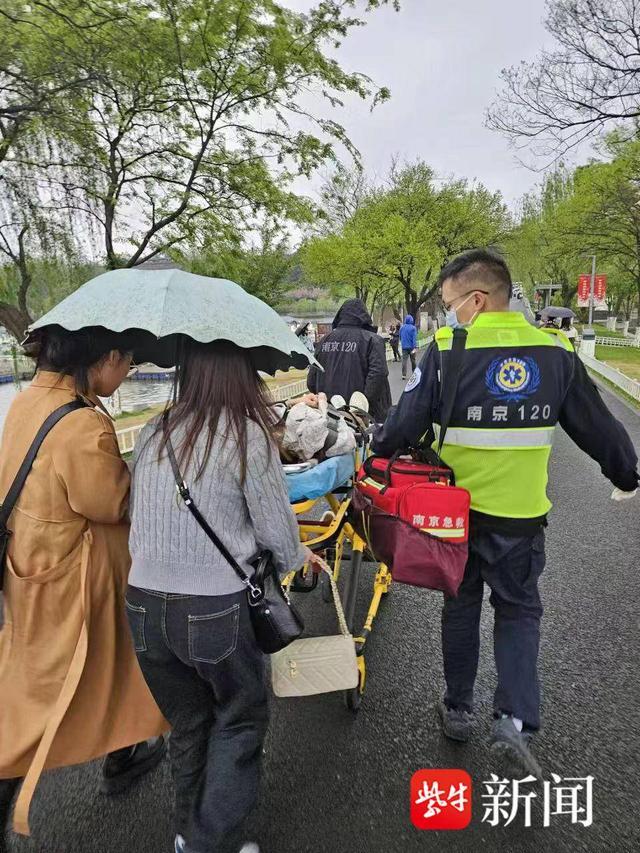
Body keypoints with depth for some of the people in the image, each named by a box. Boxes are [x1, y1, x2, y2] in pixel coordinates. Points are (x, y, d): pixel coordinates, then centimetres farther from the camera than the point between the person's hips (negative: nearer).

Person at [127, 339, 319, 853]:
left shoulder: (152, 435, 0)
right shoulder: (249, 437, -14)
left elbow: (139, 516, 6)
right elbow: (278, 529, -7)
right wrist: (296, 558, 15)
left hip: (144, 604, 5)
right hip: (216, 611, -5)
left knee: (187, 724, 26)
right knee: (240, 722, 21)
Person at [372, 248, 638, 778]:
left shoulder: (446, 349, -14)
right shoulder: (555, 351, -5)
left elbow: (407, 422, -14)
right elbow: (597, 426, 3)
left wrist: (377, 454, 5)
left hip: (455, 509, -1)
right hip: (522, 515, 1)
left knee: (461, 606, 18)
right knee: (519, 610, 19)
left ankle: (459, 710, 32)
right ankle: (516, 721, 9)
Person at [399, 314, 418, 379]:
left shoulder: (402, 327, 4)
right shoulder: (413, 328, -8)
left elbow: (400, 337, 15)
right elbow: (414, 338, -14)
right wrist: (414, 347, -17)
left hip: (404, 347, 2)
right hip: (411, 347, -2)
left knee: (404, 360, -2)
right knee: (413, 360, 12)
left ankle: (404, 374, -12)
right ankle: (414, 372, 26)